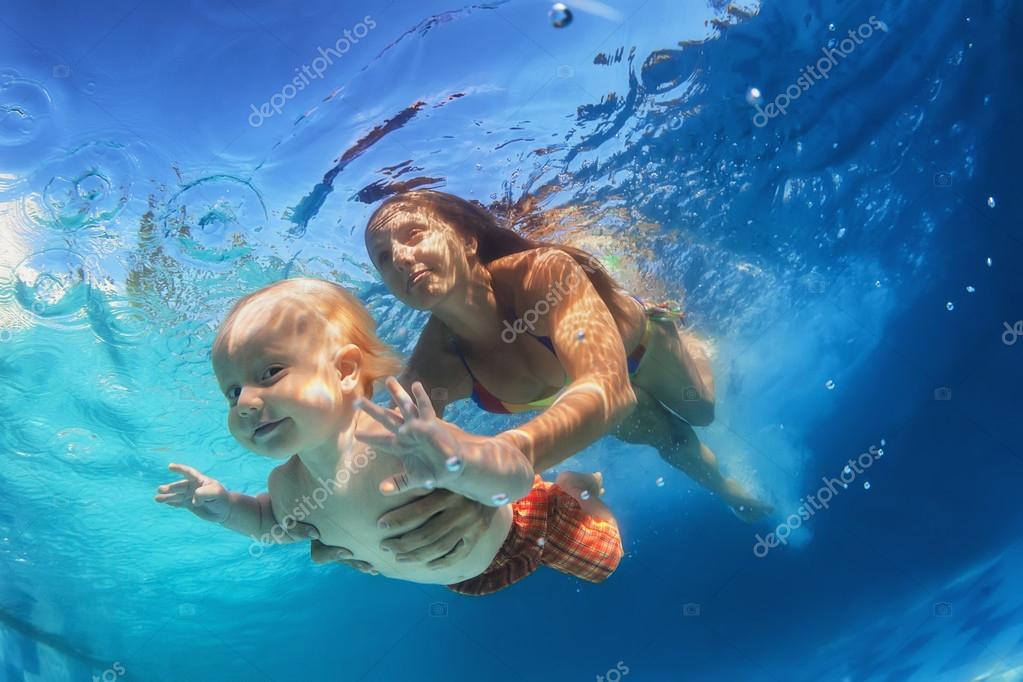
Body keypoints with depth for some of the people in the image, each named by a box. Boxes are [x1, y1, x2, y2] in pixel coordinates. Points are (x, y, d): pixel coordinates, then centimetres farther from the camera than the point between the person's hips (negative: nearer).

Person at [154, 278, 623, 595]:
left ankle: (574, 485, 41)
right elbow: (278, 524, 0)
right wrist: (229, 508, -18)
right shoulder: (287, 486, -26)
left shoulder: (402, 444, -48)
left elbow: (517, 480, -56)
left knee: (601, 554, 18)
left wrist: (458, 465, -76)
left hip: (512, 526, -6)